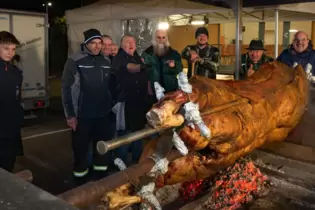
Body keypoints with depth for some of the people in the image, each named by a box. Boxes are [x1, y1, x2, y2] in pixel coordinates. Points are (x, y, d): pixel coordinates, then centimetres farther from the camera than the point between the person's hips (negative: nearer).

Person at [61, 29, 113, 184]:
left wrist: (111, 106, 13)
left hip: (103, 115, 5)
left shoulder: (106, 62, 8)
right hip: (82, 116, -4)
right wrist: (70, 115, -12)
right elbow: (66, 88, -10)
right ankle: (81, 183, 25)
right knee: (81, 150, 7)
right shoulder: (75, 61, -8)